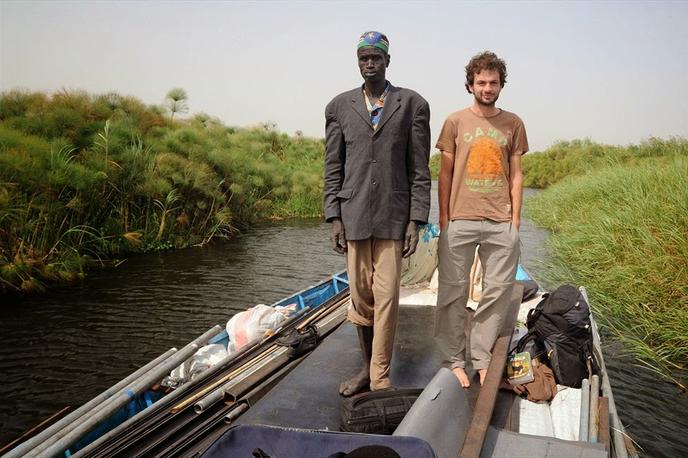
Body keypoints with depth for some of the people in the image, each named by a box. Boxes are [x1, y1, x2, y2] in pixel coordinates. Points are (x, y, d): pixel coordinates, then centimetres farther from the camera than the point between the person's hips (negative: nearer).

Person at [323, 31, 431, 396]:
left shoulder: (412, 104, 3)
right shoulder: (339, 107, 9)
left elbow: (420, 169, 1)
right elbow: (333, 168, 8)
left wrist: (415, 221, -5)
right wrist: (334, 218, 1)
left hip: (393, 217, -2)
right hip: (354, 217, 2)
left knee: (386, 297, -3)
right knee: (360, 296, 8)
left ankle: (380, 380, 9)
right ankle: (367, 367, 26)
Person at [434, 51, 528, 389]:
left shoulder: (513, 124, 10)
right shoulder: (455, 122, 5)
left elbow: (515, 174, 10)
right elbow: (445, 173, 5)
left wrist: (515, 219, 3)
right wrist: (443, 219, 1)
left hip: (501, 224, 2)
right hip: (460, 221, -2)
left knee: (497, 293, 5)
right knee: (454, 292, 2)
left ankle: (481, 359, 18)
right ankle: (455, 360, 15)